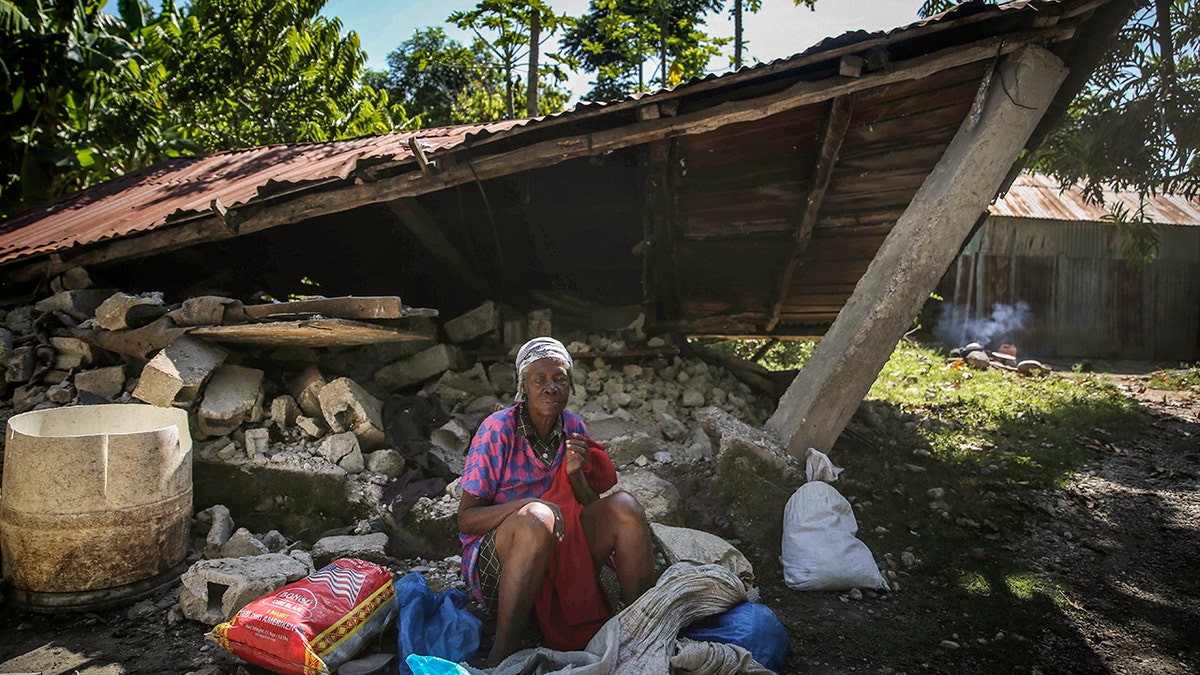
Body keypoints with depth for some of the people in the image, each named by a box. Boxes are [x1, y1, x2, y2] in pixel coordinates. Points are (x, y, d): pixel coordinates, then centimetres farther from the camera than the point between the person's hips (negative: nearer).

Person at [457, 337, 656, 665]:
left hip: (559, 551, 5)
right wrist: (528, 505, -30)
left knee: (623, 506, -18)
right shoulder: (498, 429, -12)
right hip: (494, 559, -4)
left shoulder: (573, 428, 3)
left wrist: (576, 474, -15)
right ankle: (500, 657, -30)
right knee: (537, 516, -37)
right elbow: (465, 519, -13)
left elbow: (590, 509, 7)